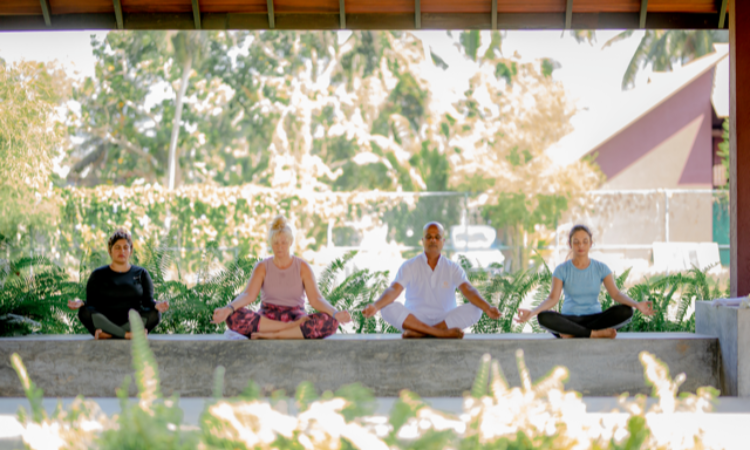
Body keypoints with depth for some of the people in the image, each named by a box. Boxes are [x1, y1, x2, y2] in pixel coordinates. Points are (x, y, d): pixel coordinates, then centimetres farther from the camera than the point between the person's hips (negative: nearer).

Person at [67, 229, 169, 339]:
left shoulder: (141, 274, 17)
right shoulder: (98, 275, 15)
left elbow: (148, 300, 5)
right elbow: (91, 303, 6)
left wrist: (156, 305, -19)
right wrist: (80, 304, -18)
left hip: (133, 322, 0)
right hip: (105, 321, 0)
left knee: (154, 314, -30)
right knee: (85, 312, -30)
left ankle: (107, 334, -34)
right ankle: (129, 334, -36)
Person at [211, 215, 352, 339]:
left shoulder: (302, 267, 3)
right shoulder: (262, 267, 4)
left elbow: (315, 299, -8)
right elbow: (249, 295, -11)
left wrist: (335, 313, -29)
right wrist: (228, 308, -32)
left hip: (296, 317, 0)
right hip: (266, 318, 0)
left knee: (330, 322, -32)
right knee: (234, 317, -32)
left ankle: (271, 335, -29)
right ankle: (292, 327, -27)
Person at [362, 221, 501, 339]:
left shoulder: (453, 269, 4)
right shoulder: (409, 267, 1)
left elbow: (468, 290, -12)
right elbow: (394, 290, -13)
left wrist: (487, 308, -33)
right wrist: (375, 306, -35)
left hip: (446, 320, 1)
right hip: (414, 320, -1)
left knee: (474, 310, -26)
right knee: (388, 309, -28)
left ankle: (419, 333, -30)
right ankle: (442, 333, -34)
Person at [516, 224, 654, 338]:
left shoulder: (601, 268, 3)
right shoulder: (562, 270, -1)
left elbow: (616, 294, -10)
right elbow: (553, 298, -13)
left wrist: (636, 305, -30)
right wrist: (531, 312, -32)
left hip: (594, 318, 1)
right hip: (570, 320, -1)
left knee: (625, 311, -28)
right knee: (543, 318, -33)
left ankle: (572, 333, -25)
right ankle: (596, 333, -28)